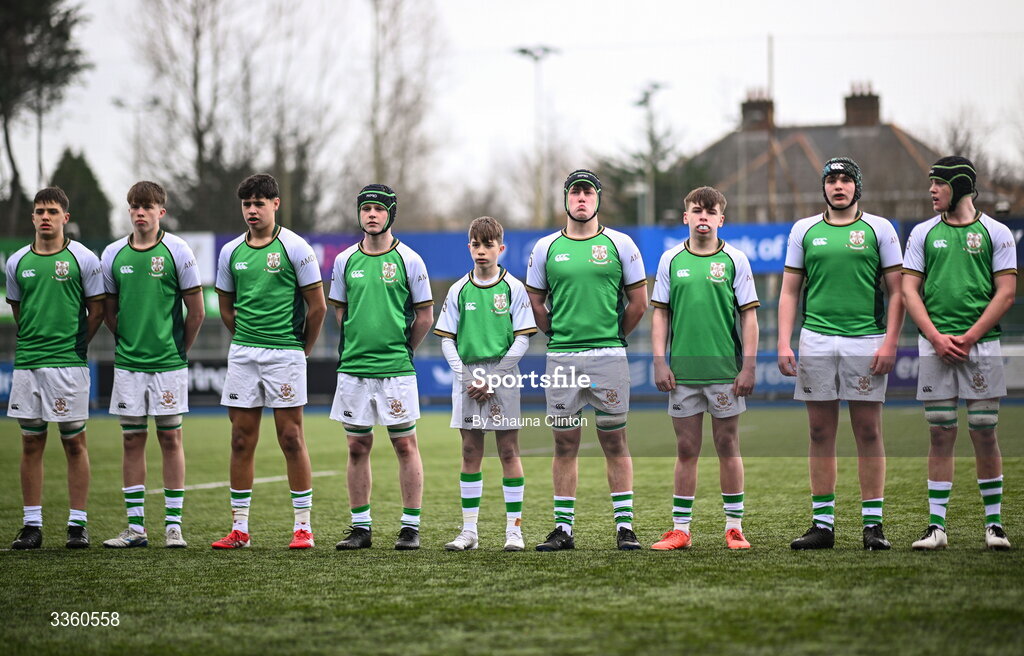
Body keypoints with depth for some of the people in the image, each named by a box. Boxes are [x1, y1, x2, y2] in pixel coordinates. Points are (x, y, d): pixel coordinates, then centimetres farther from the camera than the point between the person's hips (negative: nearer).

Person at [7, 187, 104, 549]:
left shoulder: (83, 258, -1)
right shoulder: (17, 262, 9)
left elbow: (97, 309, 4)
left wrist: (77, 343, 2)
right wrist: (33, 341, 14)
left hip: (69, 362, -3)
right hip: (27, 363, 3)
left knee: (74, 441, 0)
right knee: (31, 443, 5)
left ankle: (78, 523, 5)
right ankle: (32, 525, 10)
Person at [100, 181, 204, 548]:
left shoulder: (177, 251, -4)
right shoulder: (113, 255, 4)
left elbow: (196, 311, 0)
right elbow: (108, 309, 15)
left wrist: (179, 350, 5)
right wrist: (127, 342, 10)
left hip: (168, 363, -3)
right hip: (127, 363, 3)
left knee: (170, 438, 1)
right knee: (132, 440, 5)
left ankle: (173, 525, 5)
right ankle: (135, 527, 9)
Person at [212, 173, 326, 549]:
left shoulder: (294, 248, -4)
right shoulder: (231, 252, 9)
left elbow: (317, 306, -1)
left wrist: (303, 348, 4)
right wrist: (246, 339, 15)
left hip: (286, 353, -4)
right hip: (242, 353, 4)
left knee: (291, 437, -4)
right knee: (241, 440, 4)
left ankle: (303, 526, 2)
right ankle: (239, 528, 9)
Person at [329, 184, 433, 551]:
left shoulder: (408, 260, -2)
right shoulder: (345, 260, 7)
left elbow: (425, 316, 3)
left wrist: (402, 351, 7)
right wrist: (358, 345, 12)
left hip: (396, 369, -3)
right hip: (353, 367, 3)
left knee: (405, 443, 0)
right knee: (357, 446, 6)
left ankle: (411, 527, 4)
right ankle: (361, 527, 13)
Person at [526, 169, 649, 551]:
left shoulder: (619, 244, 3)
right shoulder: (546, 248, 7)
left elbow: (638, 302, 7)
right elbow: (535, 303, 15)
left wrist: (613, 337, 9)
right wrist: (559, 336, 11)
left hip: (608, 357, -2)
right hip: (561, 358, 2)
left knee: (614, 442, 0)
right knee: (565, 444, 5)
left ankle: (625, 526, 4)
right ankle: (563, 528, 9)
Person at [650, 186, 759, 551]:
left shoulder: (734, 259, 1)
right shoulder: (671, 259, 6)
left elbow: (749, 315, 1)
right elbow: (660, 313, 9)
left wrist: (749, 367, -5)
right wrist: (659, 362, 1)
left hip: (726, 370, -1)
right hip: (682, 371, 1)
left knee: (728, 447, 3)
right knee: (686, 450, 5)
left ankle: (734, 527, 10)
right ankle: (680, 529, 10)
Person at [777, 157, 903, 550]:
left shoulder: (879, 229, 4)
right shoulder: (805, 231, 10)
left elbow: (896, 290, 3)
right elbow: (790, 292, 11)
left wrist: (890, 343, -7)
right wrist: (783, 344, 1)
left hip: (866, 341, -2)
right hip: (816, 340, 2)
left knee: (868, 432, -2)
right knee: (821, 433, 4)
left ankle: (872, 523, 2)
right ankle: (823, 524, 8)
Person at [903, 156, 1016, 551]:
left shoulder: (995, 233, 3)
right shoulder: (923, 233, 10)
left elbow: (1006, 293, -1)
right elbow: (909, 290, 7)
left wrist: (968, 338, -9)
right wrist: (936, 338, -7)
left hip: (981, 344, -2)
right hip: (935, 347, 2)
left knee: (984, 433, -1)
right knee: (941, 435, 1)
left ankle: (994, 523, 6)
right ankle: (936, 525, 3)